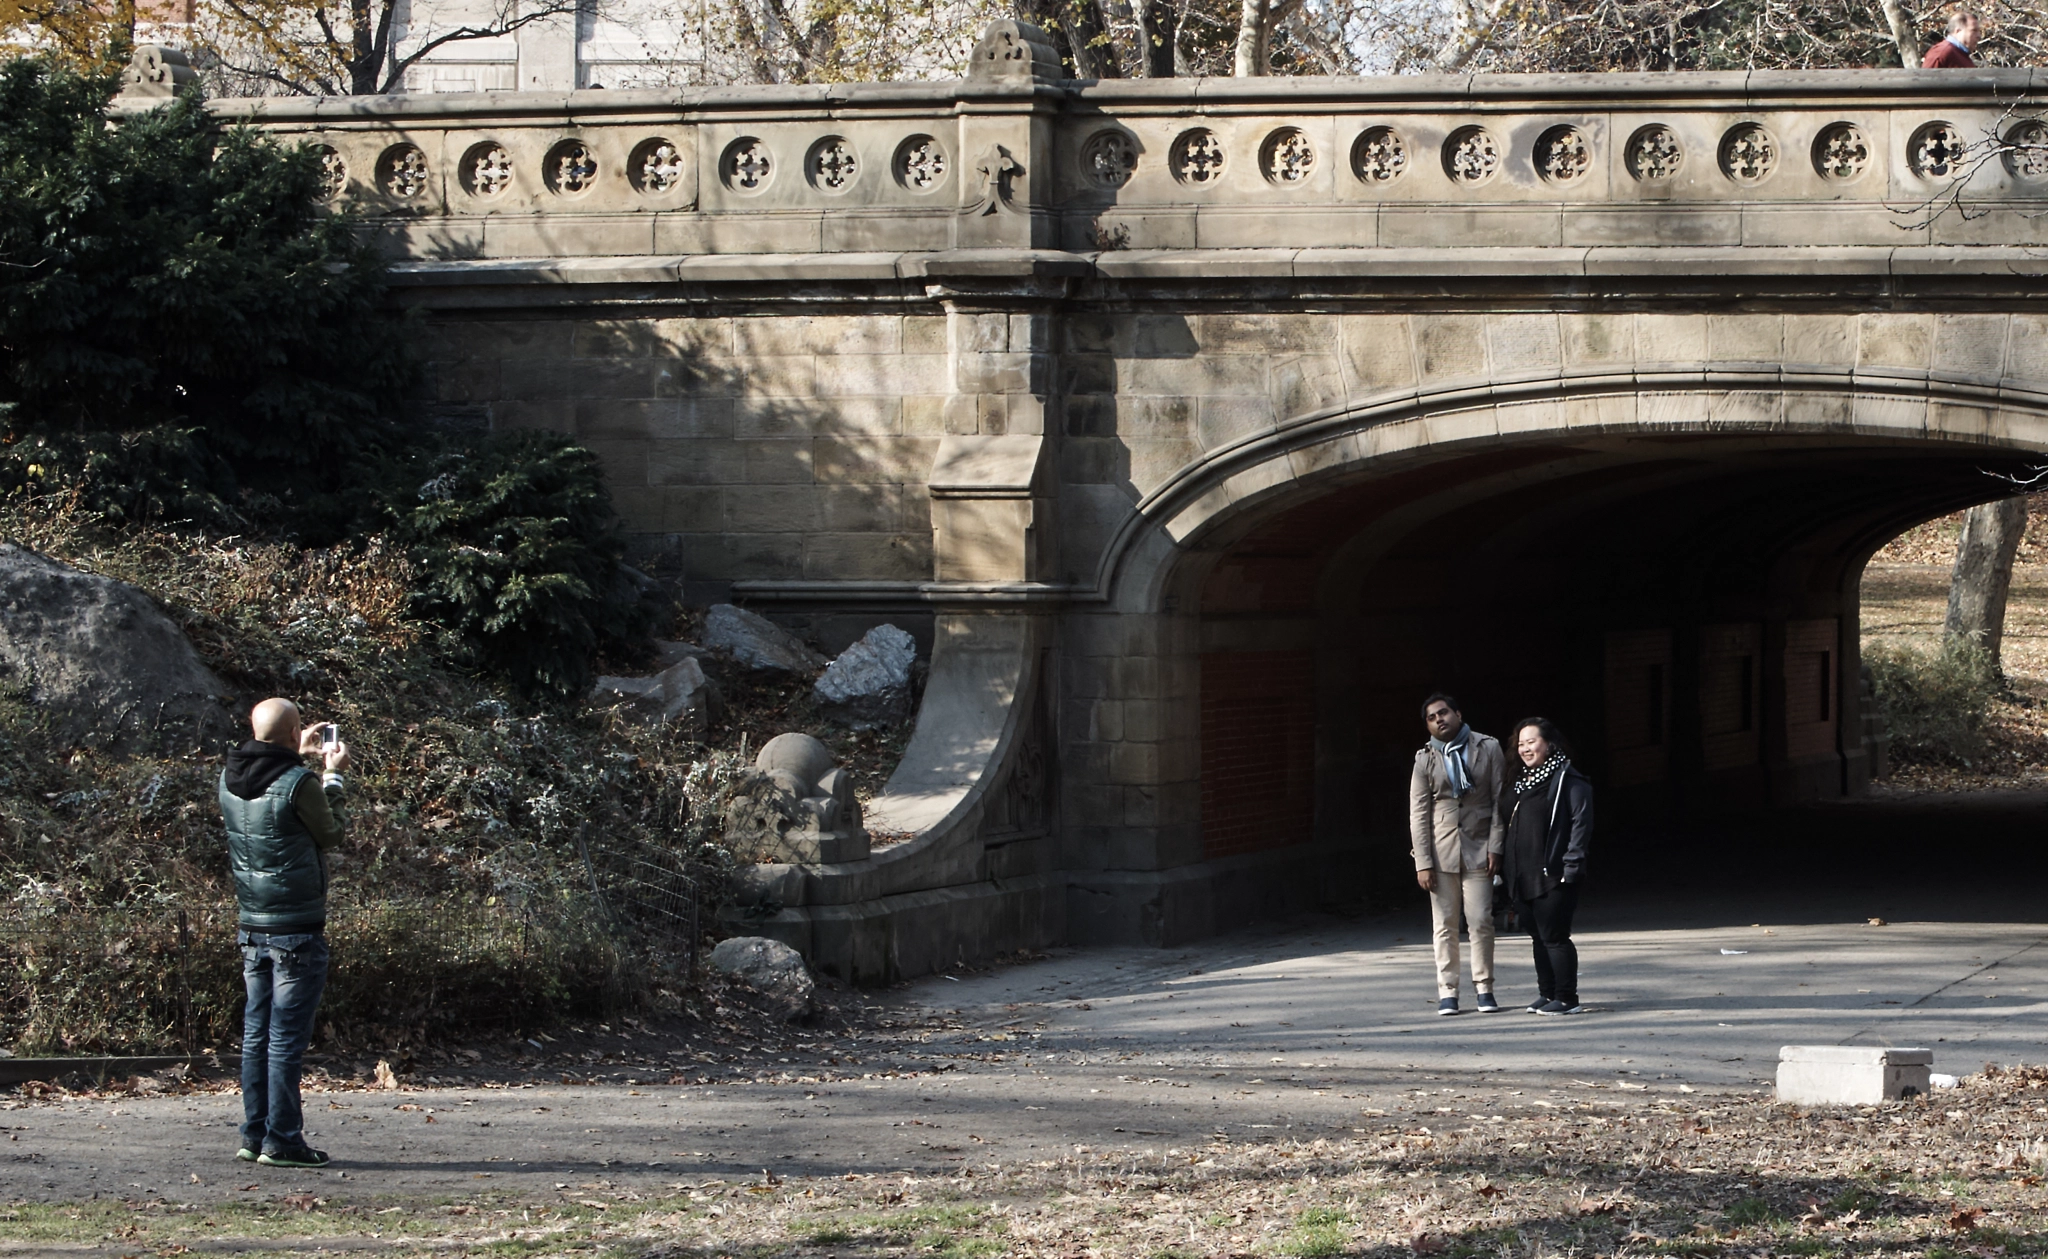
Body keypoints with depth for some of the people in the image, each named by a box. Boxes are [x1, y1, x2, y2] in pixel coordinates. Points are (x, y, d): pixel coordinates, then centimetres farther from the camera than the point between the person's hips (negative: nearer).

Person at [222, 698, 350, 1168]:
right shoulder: (299, 785, -18)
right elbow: (330, 834, -2)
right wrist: (332, 776, 8)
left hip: (251, 928, 7)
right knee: (287, 1037, -4)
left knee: (256, 1034, 13)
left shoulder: (231, 780, 3)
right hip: (297, 930, -7)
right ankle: (281, 1141, -2)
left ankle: (254, 1136, 16)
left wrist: (298, 757, 29)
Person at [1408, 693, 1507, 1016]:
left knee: (1481, 922, -3)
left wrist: (1495, 847, -6)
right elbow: (1418, 814, 2)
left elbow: (1500, 801, 2)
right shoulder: (1425, 759, 4)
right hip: (1441, 852, 1)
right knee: (1444, 925, 3)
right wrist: (1423, 862, -5)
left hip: (1478, 849, -1)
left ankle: (1483, 988, 8)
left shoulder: (1488, 749, 2)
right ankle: (1447, 991, 8)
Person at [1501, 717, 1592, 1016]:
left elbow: (1581, 822, -13)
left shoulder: (1568, 780, -8)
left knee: (1554, 936, -8)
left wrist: (1572, 864, -19)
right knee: (1539, 937, 12)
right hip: (1525, 876, 8)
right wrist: (1508, 872, 18)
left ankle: (1567, 998, -3)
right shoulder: (1519, 783, 18)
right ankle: (1547, 994, 19)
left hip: (1553, 876, -8)